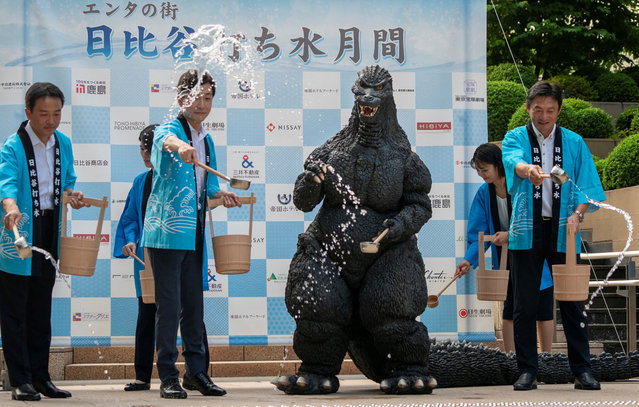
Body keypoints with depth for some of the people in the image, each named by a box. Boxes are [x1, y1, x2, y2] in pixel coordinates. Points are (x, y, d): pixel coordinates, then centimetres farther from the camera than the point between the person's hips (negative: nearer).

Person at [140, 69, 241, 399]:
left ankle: (197, 370, 17)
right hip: (166, 231, -7)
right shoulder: (168, 130, -7)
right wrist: (180, 146, -54)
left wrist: (219, 194, 10)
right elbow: (166, 140, -33)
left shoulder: (206, 140, 16)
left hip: (194, 234, 7)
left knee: (194, 303, 10)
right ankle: (168, 376, 0)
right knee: (169, 304, -5)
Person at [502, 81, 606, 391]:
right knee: (525, 304, 1)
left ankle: (582, 370, 6)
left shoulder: (574, 143, 9)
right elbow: (513, 159, -19)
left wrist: (577, 213, -15)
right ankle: (527, 371, 8)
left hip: (563, 231, 1)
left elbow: (587, 186, 4)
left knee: (572, 302, 0)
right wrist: (527, 169, -43)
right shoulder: (515, 138, 5)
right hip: (527, 231, 0)